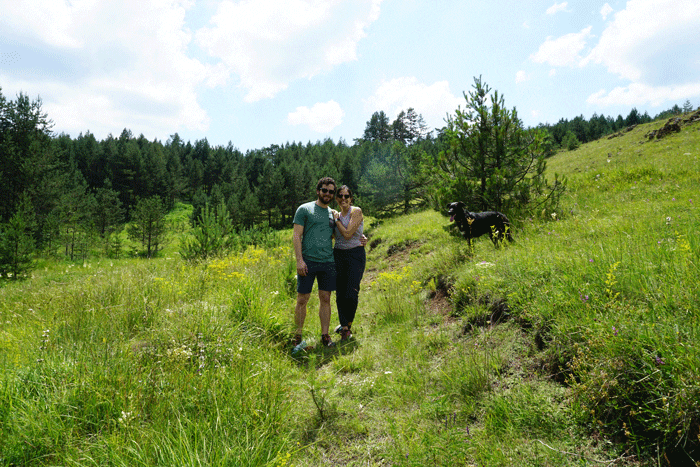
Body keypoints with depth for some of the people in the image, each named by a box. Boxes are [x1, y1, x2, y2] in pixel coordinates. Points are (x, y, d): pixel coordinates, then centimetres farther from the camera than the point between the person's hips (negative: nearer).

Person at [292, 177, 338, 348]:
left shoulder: (333, 214, 16)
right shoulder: (305, 209, 2)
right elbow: (297, 236, -3)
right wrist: (299, 260, -12)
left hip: (328, 263, 4)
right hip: (308, 261, -4)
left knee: (325, 299, 6)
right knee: (302, 299, 2)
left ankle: (325, 335, 16)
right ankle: (297, 336, 15)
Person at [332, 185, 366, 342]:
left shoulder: (356, 211, -6)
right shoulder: (337, 215, 12)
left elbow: (347, 234, -15)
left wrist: (336, 218, -5)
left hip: (355, 254, -5)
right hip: (338, 255, 5)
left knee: (351, 294, -11)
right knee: (340, 294, 4)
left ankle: (348, 324, 14)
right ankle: (345, 329, 17)